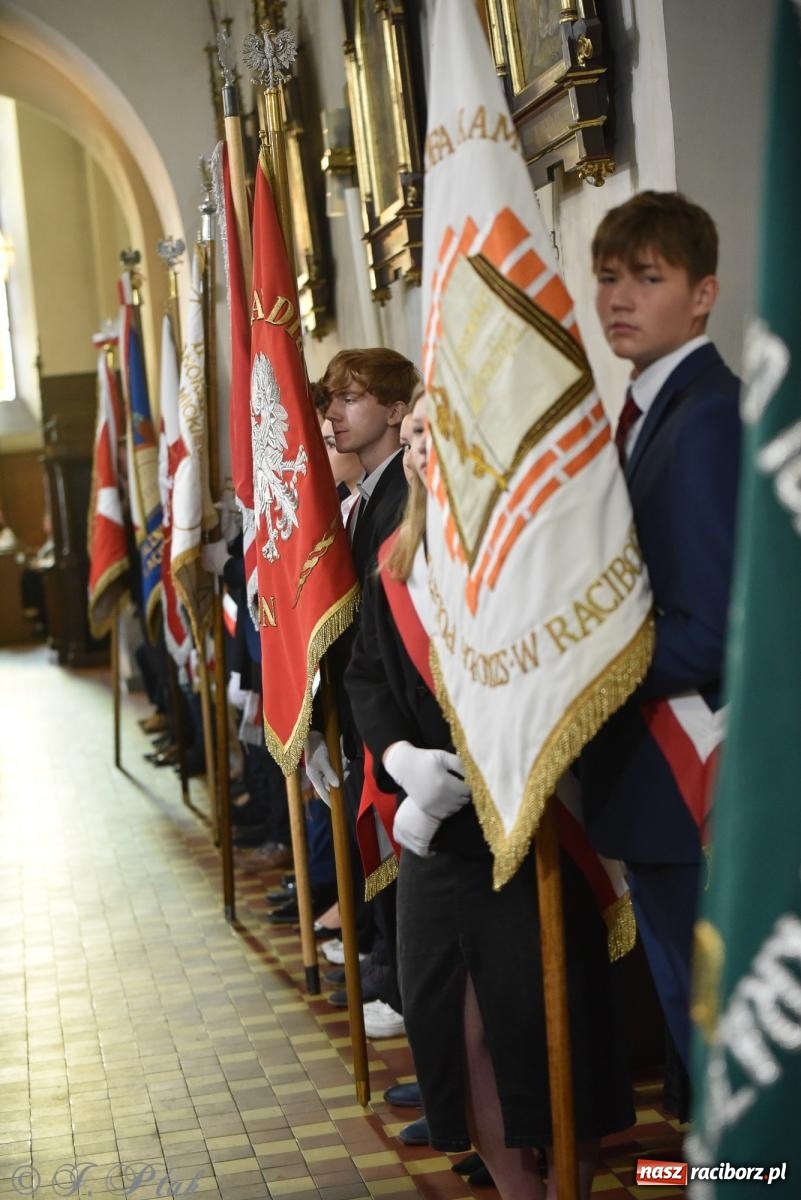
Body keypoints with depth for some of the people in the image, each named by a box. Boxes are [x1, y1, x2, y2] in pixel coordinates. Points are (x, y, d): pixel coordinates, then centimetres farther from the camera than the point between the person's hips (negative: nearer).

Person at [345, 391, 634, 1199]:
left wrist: (463, 777, -18)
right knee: (454, 1020, 6)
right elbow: (367, 676, 10)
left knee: (547, 1019, 0)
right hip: (433, 828, 5)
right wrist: (402, 758, -10)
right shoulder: (396, 564, 10)